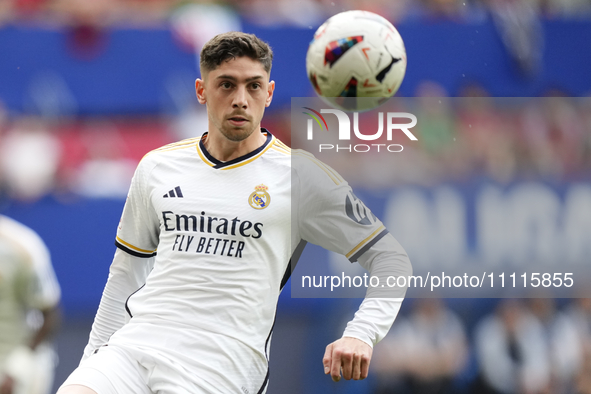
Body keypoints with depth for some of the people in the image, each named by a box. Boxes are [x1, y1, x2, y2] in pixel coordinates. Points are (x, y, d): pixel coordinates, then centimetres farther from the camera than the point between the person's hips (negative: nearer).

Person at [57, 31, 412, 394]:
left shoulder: (300, 174, 3)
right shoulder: (156, 167, 15)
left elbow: (390, 259, 4)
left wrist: (359, 335, -11)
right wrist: (93, 358, 20)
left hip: (221, 363, -2)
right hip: (134, 342, 2)